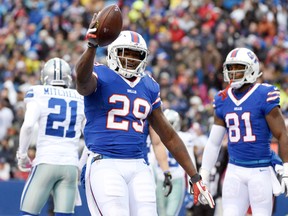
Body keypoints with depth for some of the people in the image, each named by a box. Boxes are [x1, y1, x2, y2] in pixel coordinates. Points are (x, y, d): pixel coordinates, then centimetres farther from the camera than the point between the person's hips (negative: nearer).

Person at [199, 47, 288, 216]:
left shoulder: (264, 96, -7)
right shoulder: (223, 100, 9)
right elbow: (214, 142, 15)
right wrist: (203, 177, 14)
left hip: (261, 170, -5)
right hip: (235, 170, 5)